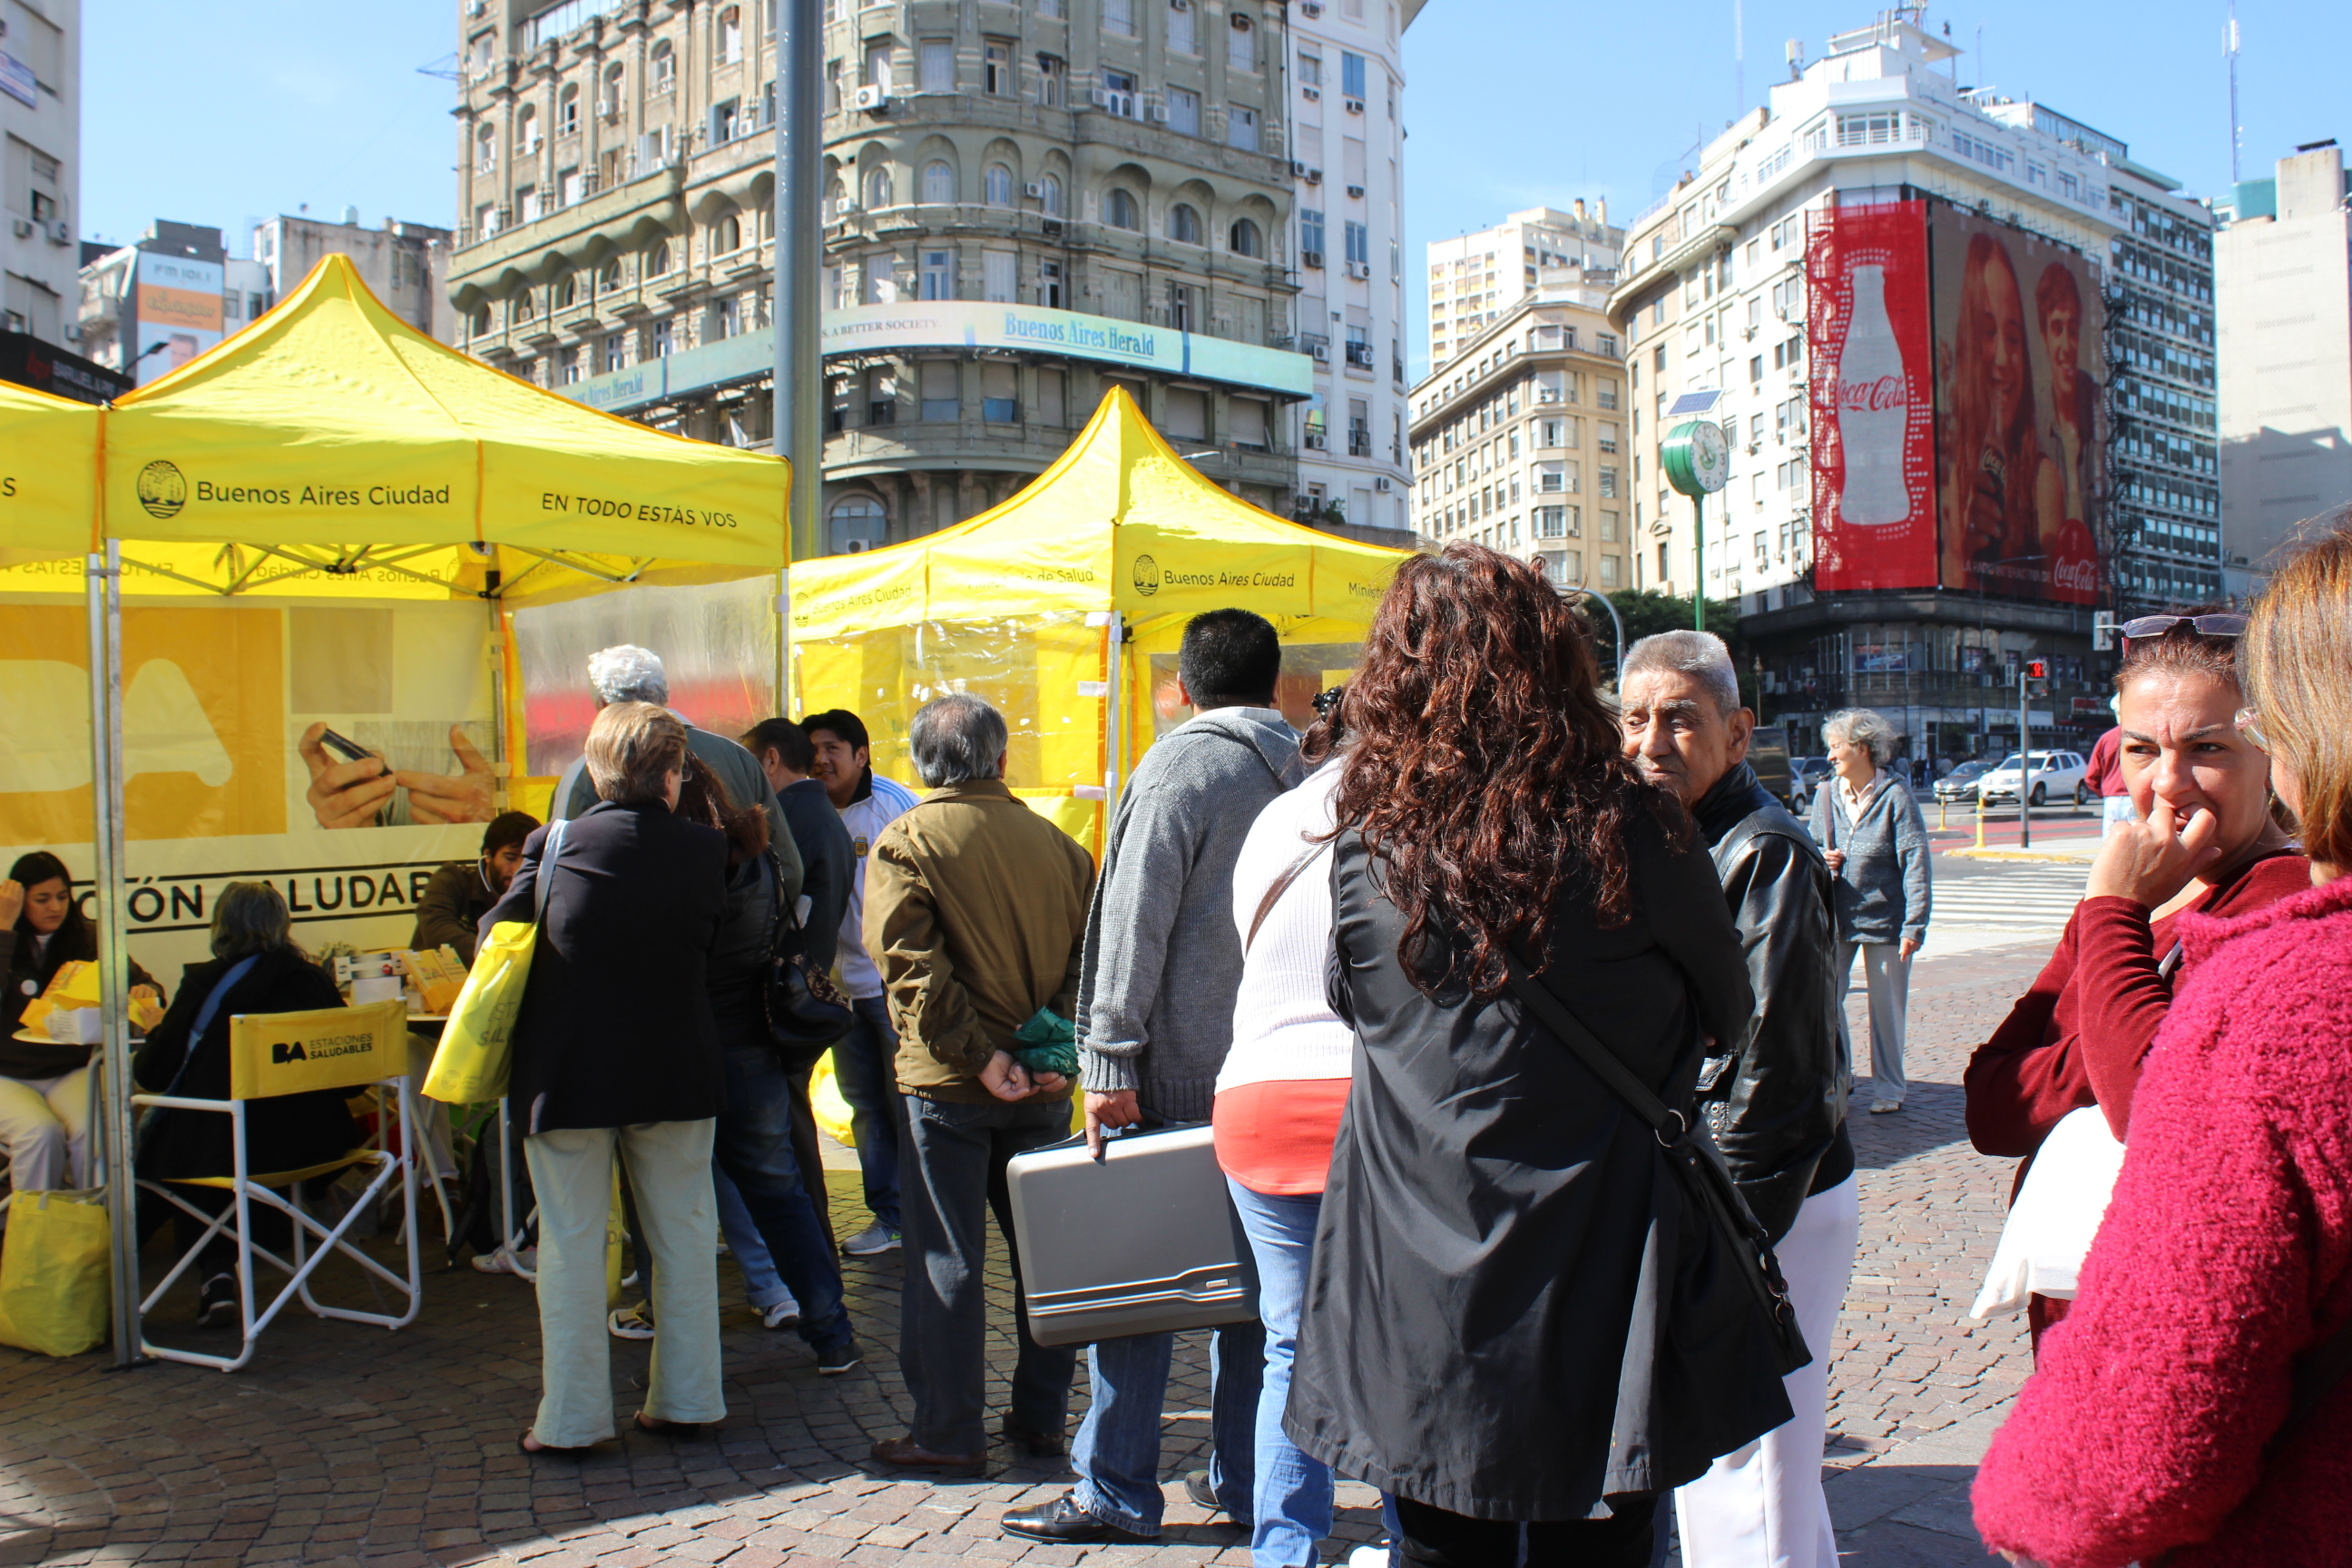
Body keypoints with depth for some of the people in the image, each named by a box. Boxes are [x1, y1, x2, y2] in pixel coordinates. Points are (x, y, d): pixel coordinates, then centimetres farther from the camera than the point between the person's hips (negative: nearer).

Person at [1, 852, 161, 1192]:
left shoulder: (88, 940, 6)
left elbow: (140, 981, 6)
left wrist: (147, 993, -19)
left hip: (71, 1072, 1)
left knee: (91, 1129, -29)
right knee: (41, 1132, -30)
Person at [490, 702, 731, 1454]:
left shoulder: (554, 847, -8)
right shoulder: (705, 850, -6)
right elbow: (715, 948, 3)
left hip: (567, 1074, -1)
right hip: (677, 1072, 2)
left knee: (571, 1242, 8)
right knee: (684, 1234, 13)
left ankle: (572, 1416, 14)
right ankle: (687, 1398, 22)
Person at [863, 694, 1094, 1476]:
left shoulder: (904, 843, -6)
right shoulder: (1057, 844, 5)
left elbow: (912, 966, -16)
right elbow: (1090, 953, 1)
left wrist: (980, 1054, -16)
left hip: (948, 1083, -4)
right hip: (1044, 1087, 4)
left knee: (946, 1260, 6)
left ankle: (948, 1433, 14)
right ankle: (1041, 1418, 25)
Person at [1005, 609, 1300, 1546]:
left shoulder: (1180, 764, -8)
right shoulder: (1301, 774, 10)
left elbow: (1136, 919, -15)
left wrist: (1111, 1059, -15)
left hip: (1177, 1073, -6)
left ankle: (1115, 1492, 7)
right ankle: (1245, 1480, 21)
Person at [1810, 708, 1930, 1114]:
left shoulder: (1895, 797, -9)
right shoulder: (1826, 796, 6)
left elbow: (1915, 863, -12)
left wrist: (1914, 925, -18)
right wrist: (1820, 859, -5)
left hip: (1884, 917, -4)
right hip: (1835, 917, 4)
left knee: (1887, 1006, 6)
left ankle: (1888, 1089, 20)